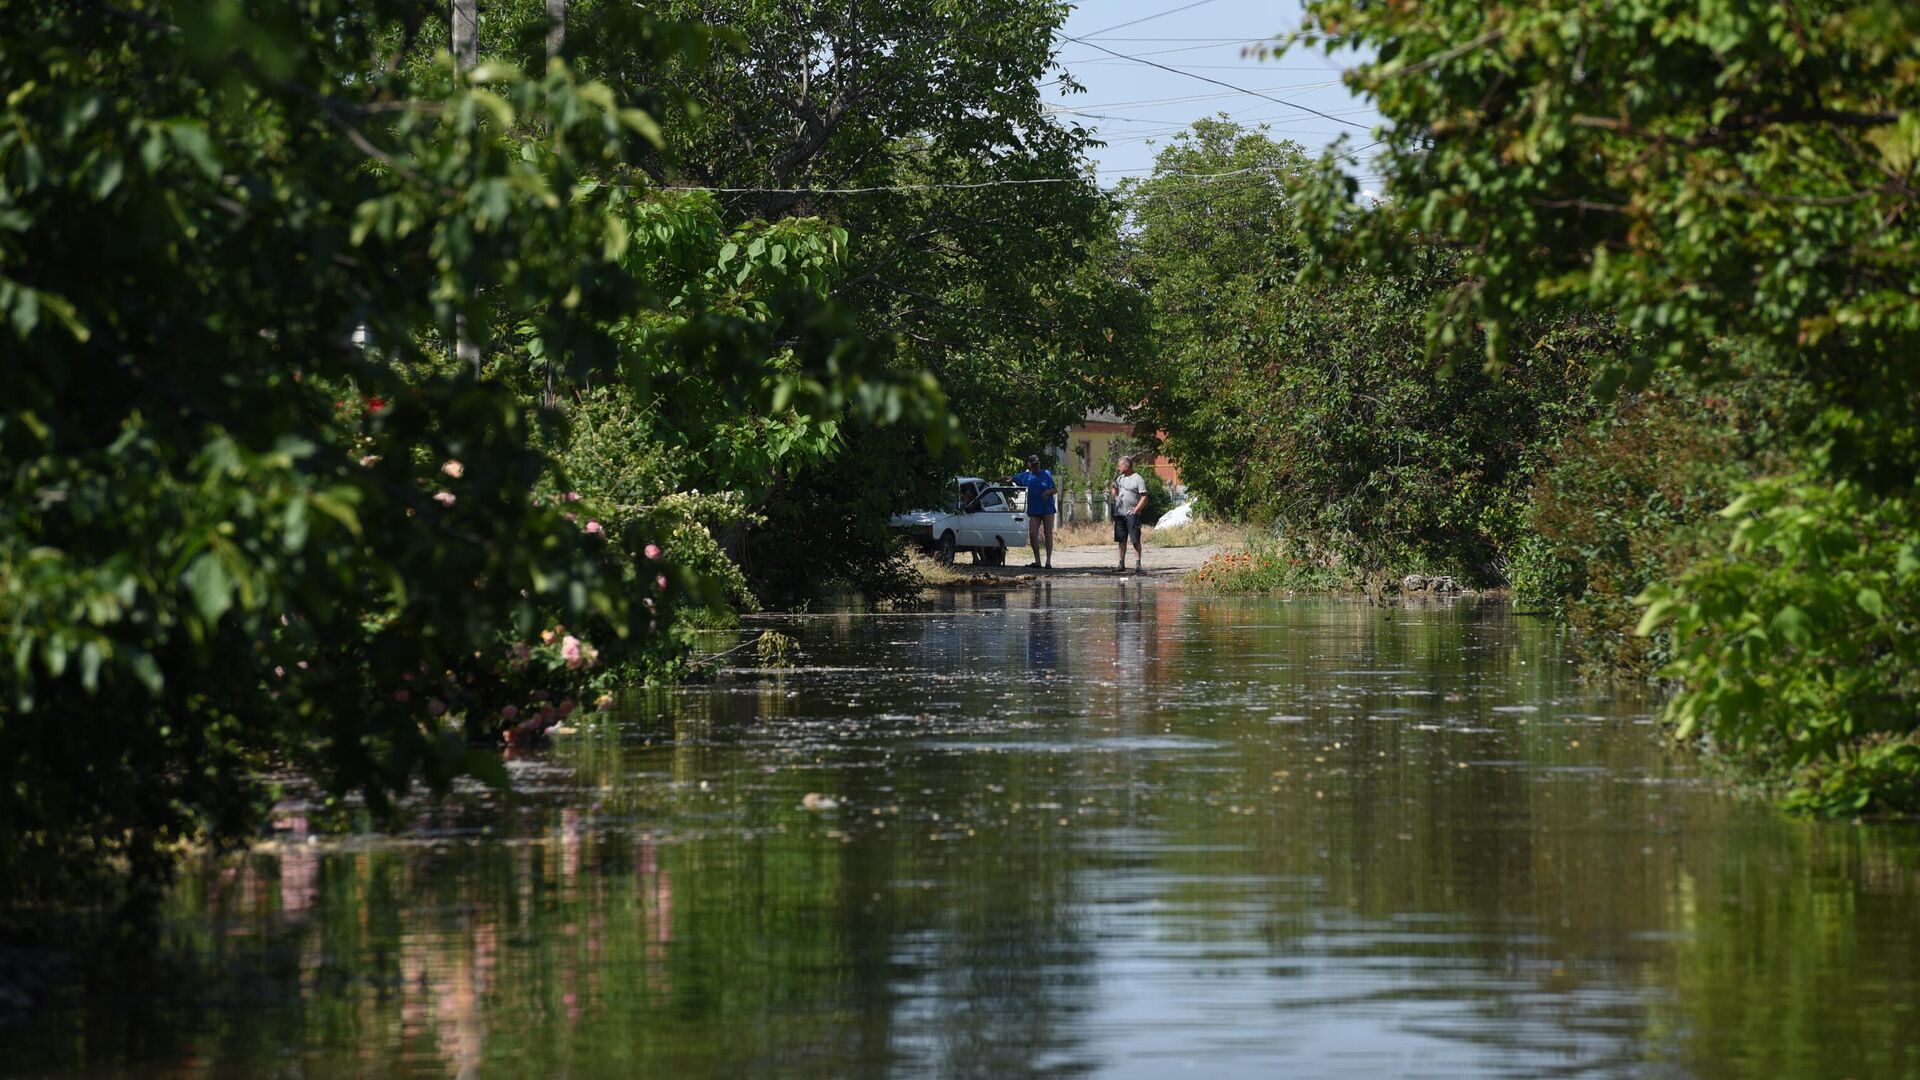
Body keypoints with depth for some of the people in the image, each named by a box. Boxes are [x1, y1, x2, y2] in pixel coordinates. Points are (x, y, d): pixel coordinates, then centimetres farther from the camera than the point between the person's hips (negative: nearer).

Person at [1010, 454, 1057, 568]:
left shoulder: (1046, 474, 4)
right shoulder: (1026, 476, 8)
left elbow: (1054, 489, 3)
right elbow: (1011, 479, 13)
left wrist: (1048, 491, -18)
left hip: (1047, 508, -2)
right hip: (1034, 510, 2)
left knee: (1048, 534, -3)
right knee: (1032, 534, -8)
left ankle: (1049, 561, -3)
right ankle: (1037, 561, 0)